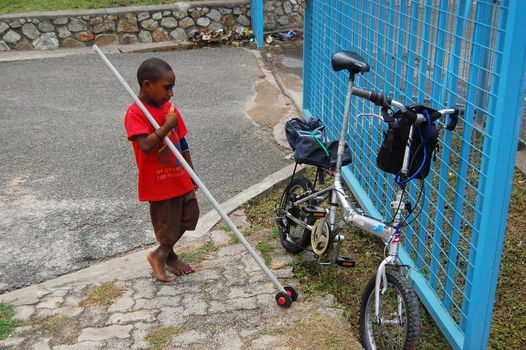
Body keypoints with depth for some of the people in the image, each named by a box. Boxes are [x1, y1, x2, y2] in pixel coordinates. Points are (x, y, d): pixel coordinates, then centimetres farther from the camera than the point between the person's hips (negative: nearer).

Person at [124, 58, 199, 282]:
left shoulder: (170, 109, 3)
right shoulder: (135, 113, -18)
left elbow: (182, 144, 10)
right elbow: (145, 145, -31)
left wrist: (191, 176, 13)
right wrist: (167, 126, -27)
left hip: (180, 179, 7)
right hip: (158, 183, -7)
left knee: (188, 216, 17)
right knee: (167, 223, 8)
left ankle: (161, 255, 36)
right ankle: (168, 257, 35)